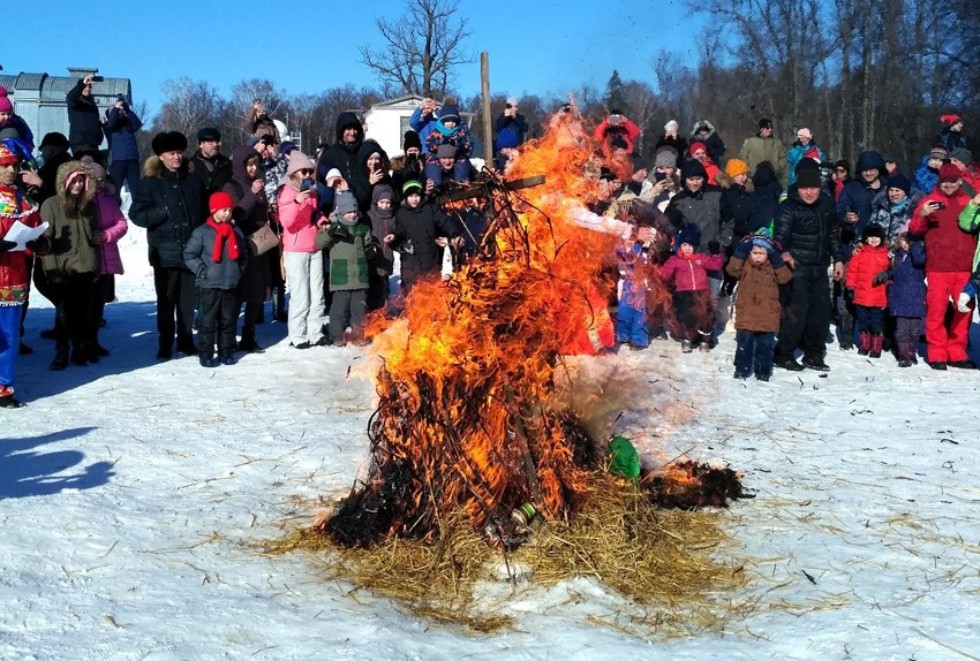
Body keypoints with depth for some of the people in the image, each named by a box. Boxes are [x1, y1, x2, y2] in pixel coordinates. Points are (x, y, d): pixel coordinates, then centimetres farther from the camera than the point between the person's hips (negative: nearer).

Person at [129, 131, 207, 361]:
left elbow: (205, 211, 15)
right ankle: (165, 344, 12)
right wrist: (165, 212, -13)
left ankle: (186, 340, 21)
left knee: (188, 300, 9)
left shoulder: (194, 180, 9)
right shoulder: (151, 182, 0)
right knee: (166, 301, 2)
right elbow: (136, 215, -4)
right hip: (165, 252, -2)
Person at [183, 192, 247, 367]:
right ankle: (206, 354, 4)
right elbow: (189, 255, -6)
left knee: (229, 320, 10)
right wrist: (203, 271, -12)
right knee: (208, 320, -2)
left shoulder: (236, 232, 8)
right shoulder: (202, 232, -6)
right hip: (209, 285, -4)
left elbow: (243, 255, 22)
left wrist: (239, 270, 11)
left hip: (232, 285, 5)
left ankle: (226, 351, 20)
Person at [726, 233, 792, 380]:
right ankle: (742, 369, 16)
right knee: (744, 344, 5)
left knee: (765, 346, 7)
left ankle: (763, 371, 17)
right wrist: (740, 252, -21)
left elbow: (785, 278, -8)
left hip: (767, 317, 1)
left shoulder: (773, 267, 5)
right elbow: (731, 269, -16)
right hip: (746, 316, -1)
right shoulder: (744, 265, 1)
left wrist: (778, 262, -16)